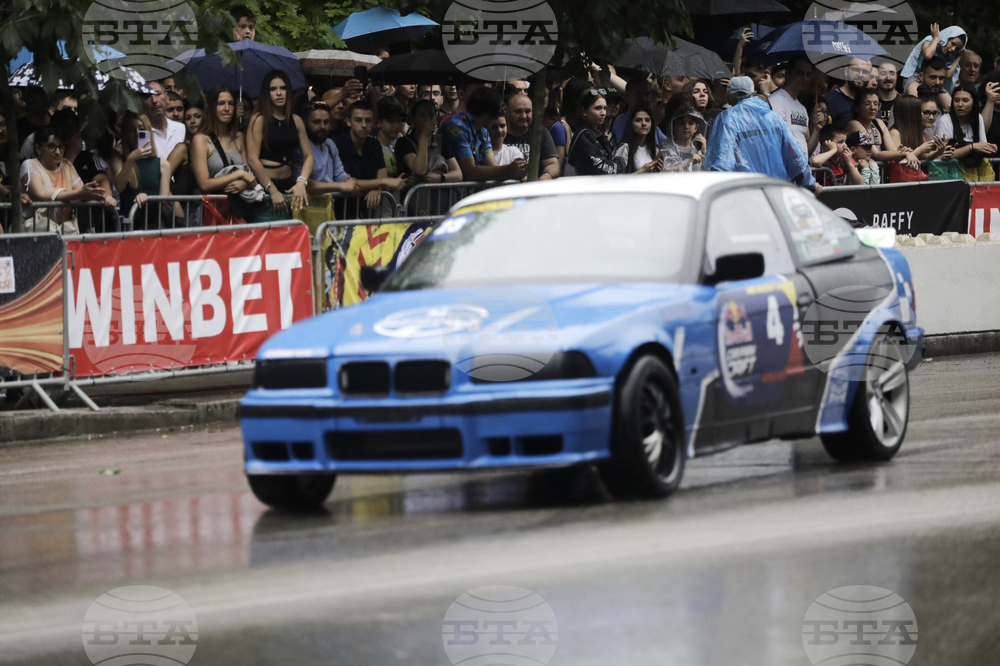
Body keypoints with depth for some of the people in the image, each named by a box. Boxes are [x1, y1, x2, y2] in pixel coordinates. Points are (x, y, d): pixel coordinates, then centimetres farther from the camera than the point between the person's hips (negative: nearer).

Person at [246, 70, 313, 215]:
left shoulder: (296, 121, 9)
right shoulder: (259, 120, -6)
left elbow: (308, 156, 5)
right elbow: (253, 159, -13)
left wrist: (301, 182, -14)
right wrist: (273, 191, -18)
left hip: (288, 185, 4)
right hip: (263, 186, -4)